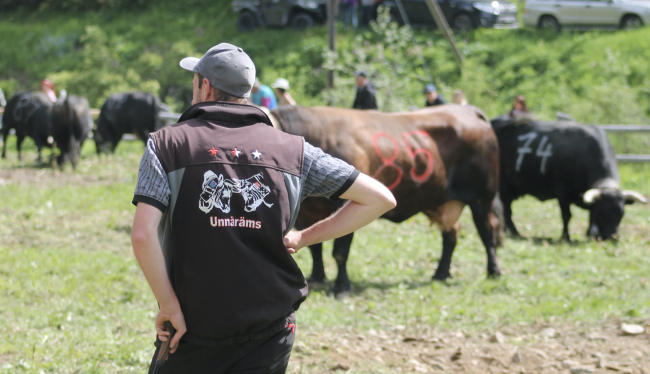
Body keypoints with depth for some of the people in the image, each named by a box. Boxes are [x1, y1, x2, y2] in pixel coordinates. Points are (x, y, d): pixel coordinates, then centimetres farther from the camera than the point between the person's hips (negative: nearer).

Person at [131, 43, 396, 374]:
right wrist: (303, 238, 7)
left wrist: (169, 305, -6)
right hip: (270, 337, 2)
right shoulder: (292, 149, 4)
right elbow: (379, 199, 4)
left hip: (193, 333, -2)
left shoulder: (166, 144, -2)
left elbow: (143, 236, -16)